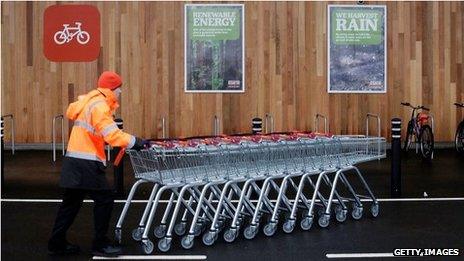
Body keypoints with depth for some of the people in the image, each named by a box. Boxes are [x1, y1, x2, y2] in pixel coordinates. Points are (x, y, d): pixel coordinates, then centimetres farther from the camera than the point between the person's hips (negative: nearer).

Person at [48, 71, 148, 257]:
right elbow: (112, 135, -25)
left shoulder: (89, 101, 14)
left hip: (74, 162, 10)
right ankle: (100, 245, 4)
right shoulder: (99, 106, -16)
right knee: (104, 199, -3)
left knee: (71, 202, 15)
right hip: (86, 164, -10)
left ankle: (57, 244, 22)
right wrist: (135, 142, -22)